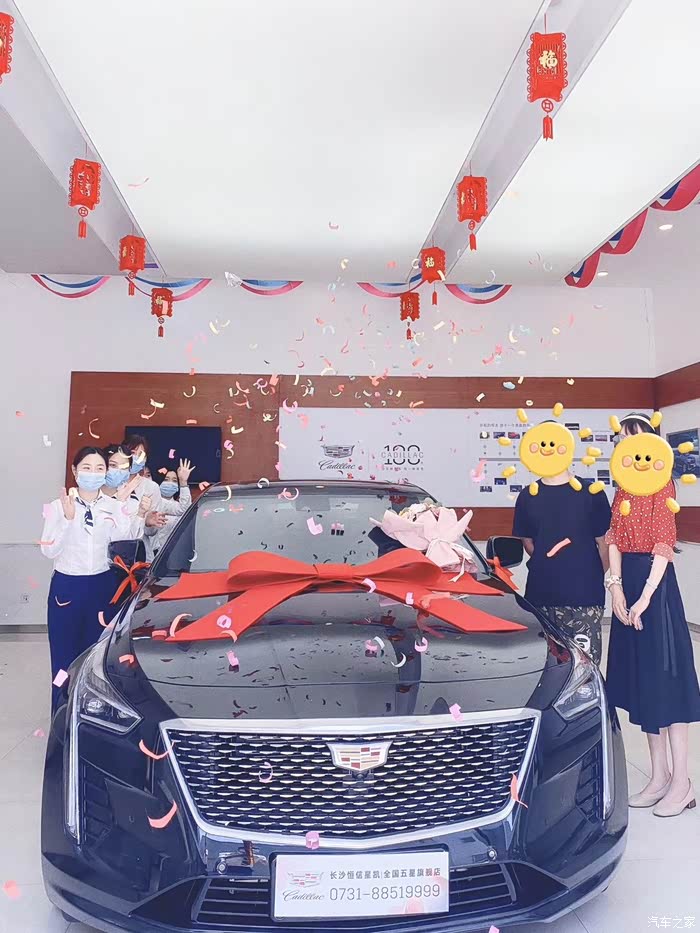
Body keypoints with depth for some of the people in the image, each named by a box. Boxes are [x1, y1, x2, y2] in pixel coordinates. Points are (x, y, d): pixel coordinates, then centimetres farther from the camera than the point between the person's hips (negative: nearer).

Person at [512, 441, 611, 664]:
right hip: (540, 596, 3)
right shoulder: (528, 496, 6)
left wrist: (594, 577, 6)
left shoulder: (590, 492, -3)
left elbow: (604, 542, 3)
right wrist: (548, 568, 10)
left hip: (585, 595, -2)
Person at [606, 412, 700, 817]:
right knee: (640, 679, 11)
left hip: (656, 582, -7)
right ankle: (659, 776, 23)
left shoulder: (661, 484, -8)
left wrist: (645, 598, -16)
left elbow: (665, 544, -14)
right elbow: (615, 539, 7)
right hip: (626, 583, 8)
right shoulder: (624, 488, 13)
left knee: (665, 677, -2)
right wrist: (616, 586, -4)